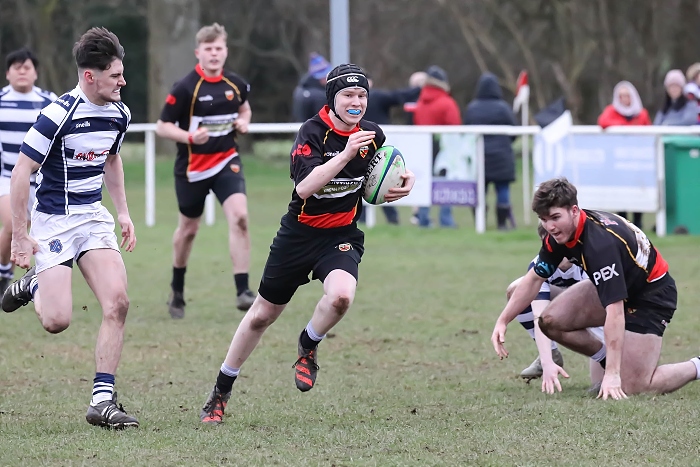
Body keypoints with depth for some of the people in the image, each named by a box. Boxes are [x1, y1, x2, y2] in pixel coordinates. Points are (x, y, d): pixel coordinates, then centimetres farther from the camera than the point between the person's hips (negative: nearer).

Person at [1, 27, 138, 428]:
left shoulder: (119, 114, 3)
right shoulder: (58, 115, -20)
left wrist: (124, 213, 18)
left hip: (94, 216, 6)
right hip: (53, 221, -6)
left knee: (118, 303, -13)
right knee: (57, 320, -13)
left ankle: (102, 400, -8)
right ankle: (33, 286, 24)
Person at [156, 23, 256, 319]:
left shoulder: (236, 84, 0)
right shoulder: (185, 88, -13)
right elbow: (162, 127, -10)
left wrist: (244, 122, -1)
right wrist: (189, 136, -27)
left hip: (226, 161, 2)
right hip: (192, 167, -2)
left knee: (239, 216, -19)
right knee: (188, 229, 11)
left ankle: (242, 291, -18)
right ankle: (177, 290, 35)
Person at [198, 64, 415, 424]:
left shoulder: (372, 135, -3)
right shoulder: (313, 132, -17)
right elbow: (304, 187, -31)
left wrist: (401, 182, -6)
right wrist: (345, 154, -37)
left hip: (343, 236, 2)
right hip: (300, 233, -2)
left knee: (341, 295, -31)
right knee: (262, 315, 10)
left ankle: (308, 348, 2)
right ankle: (221, 392, 28)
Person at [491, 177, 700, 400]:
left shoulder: (601, 243, -36)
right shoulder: (559, 234, -11)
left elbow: (615, 313, -39)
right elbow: (535, 278, 6)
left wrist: (612, 375, -40)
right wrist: (503, 321, 0)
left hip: (652, 295, -8)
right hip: (615, 286, 8)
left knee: (630, 388, -15)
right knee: (551, 321, -6)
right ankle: (607, 361, 15)